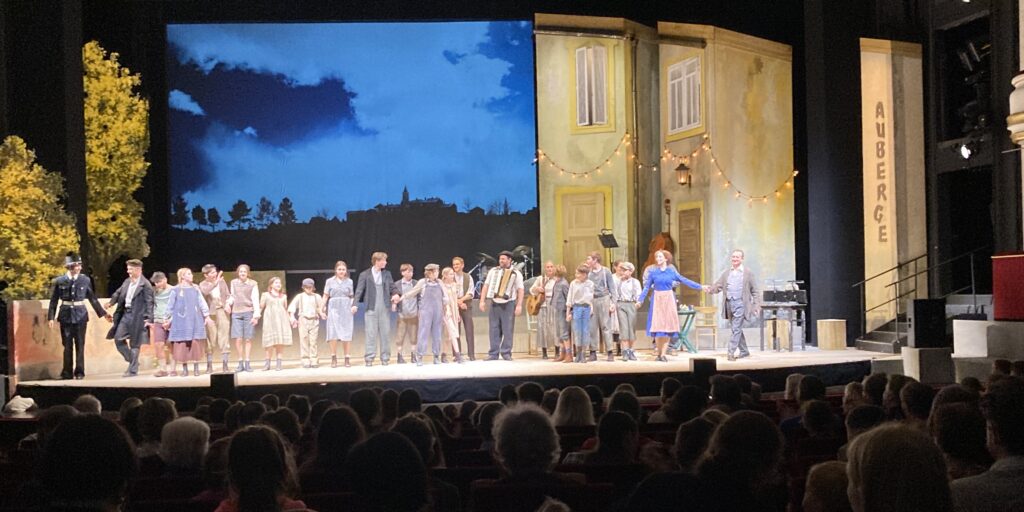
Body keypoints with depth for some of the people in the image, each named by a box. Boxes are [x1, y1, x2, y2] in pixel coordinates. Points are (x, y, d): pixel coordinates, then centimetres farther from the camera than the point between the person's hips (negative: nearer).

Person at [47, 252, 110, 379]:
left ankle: (79, 372, 8)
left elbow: (92, 298, 9)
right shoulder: (59, 281, -1)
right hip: (66, 316, 0)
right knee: (67, 345, 4)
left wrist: (103, 313, 10)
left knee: (80, 345, 1)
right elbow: (54, 300, 2)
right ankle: (67, 372, 11)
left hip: (80, 315, 0)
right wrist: (51, 317, -5)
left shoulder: (85, 280, 2)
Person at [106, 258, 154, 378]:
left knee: (134, 344, 0)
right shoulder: (127, 282, 10)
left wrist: (149, 319, -19)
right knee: (118, 339, 5)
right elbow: (119, 293, 23)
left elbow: (149, 303, -13)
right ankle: (132, 361, 22)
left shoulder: (145, 285, -11)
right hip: (125, 314, 7)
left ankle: (133, 370, 9)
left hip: (137, 316, -7)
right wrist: (111, 302, 7)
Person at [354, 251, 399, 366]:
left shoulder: (387, 274, 10)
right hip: (371, 308, -3)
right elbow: (359, 290, -4)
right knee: (371, 334, -3)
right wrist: (355, 304, -16)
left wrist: (396, 294, -11)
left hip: (384, 308, 3)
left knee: (385, 333, 3)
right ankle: (369, 358, 1)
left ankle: (385, 358, 10)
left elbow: (392, 287, 11)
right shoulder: (365, 275, 0)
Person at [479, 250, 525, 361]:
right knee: (494, 330, 3)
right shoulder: (493, 271, 11)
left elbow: (521, 290, -1)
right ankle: (493, 354, 6)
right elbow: (486, 286, 11)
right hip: (494, 303, 3)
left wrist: (519, 305, -11)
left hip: (508, 304, -2)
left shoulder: (516, 274, 3)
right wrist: (482, 301, 3)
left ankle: (506, 353, 4)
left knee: (508, 330, -3)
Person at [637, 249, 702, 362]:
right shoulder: (653, 272, 1)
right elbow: (647, 287, 3)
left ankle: (663, 354, 5)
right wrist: (640, 300, -4)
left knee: (668, 325, 0)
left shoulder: (672, 271, 3)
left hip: (669, 300, 1)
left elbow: (684, 281, 6)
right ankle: (659, 353, 9)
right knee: (658, 325, -2)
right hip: (657, 300, -1)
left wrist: (700, 287, 4)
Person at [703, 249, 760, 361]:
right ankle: (744, 351, 25)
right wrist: (709, 289, -14)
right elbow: (718, 286, 8)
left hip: (740, 304, -5)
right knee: (736, 329, 12)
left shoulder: (748, 273, 3)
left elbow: (755, 291, 2)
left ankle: (731, 353, -11)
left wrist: (757, 306, -6)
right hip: (729, 304, 5)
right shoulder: (726, 273, 14)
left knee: (736, 329, -11)